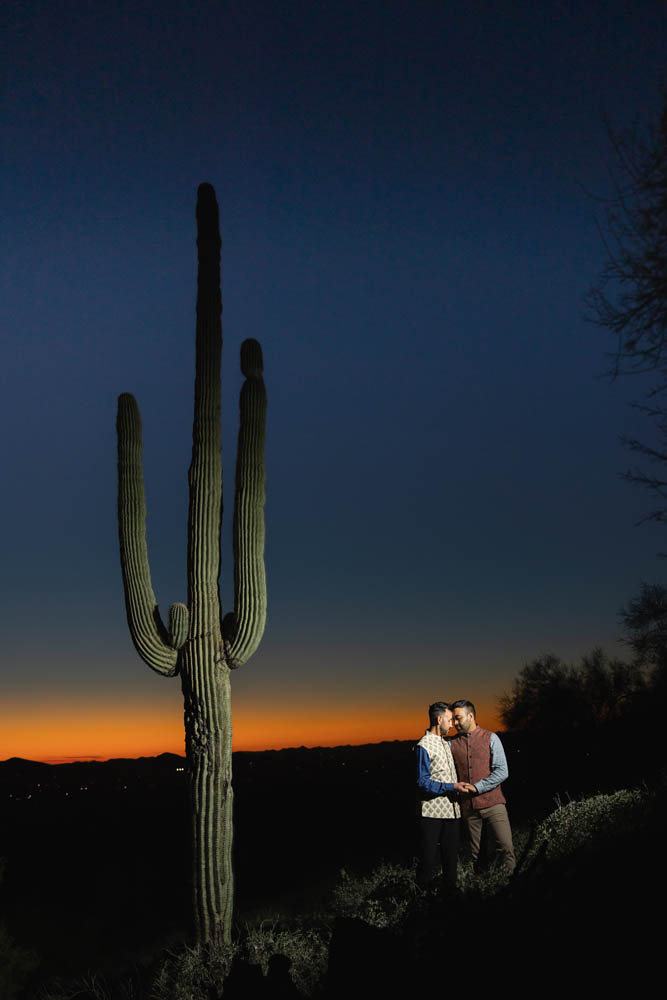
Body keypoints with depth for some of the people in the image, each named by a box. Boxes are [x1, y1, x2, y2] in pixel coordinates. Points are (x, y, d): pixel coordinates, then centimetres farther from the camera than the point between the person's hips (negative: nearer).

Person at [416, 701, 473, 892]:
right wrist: (452, 787, -18)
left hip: (452, 810, 8)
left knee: (451, 857, 12)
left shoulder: (445, 744, 17)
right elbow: (423, 782, -16)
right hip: (433, 812, -8)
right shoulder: (424, 746, -11)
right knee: (428, 858, -1)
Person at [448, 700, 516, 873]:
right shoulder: (451, 743, 9)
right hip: (468, 807, 2)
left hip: (492, 803, -2)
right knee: (475, 855, 7)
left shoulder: (490, 738, 3)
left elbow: (502, 771, -4)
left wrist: (477, 787, -12)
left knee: (506, 849, -9)